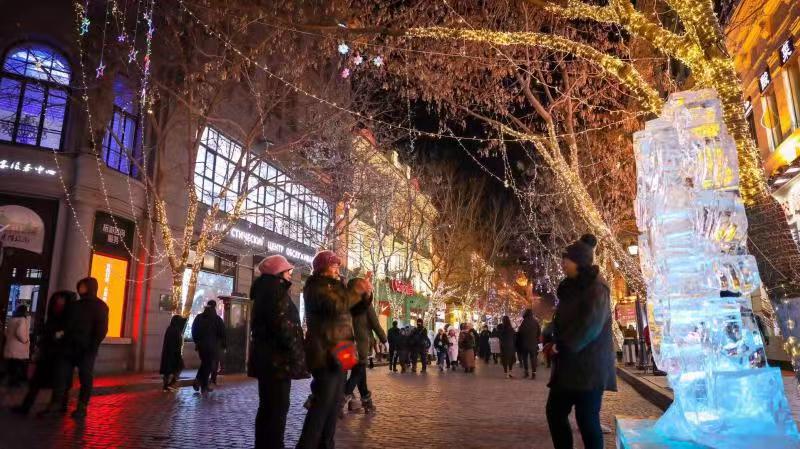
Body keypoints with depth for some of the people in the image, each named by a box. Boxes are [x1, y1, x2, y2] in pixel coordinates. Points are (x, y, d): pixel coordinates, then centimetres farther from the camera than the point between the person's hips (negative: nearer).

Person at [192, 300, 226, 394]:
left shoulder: (199, 318, 6)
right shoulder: (217, 319, -7)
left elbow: (194, 331, 10)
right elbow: (222, 333, -8)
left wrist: (196, 342, 19)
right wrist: (224, 344, 3)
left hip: (201, 345, 4)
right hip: (212, 346, -4)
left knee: (204, 363, 20)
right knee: (209, 365, 2)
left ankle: (198, 380, 1)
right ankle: (204, 387, 2)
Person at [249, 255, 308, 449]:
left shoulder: (265, 290, 19)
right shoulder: (275, 289, -12)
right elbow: (282, 324, -22)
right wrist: (297, 353, -16)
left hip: (266, 356, 10)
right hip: (277, 357, -10)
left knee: (268, 406, 16)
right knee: (278, 407, -6)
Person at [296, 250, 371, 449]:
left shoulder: (334, 285, 19)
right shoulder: (315, 286, -8)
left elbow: (353, 308, 21)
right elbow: (337, 305, -25)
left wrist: (364, 292, 3)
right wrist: (357, 289, -16)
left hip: (338, 353, 9)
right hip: (325, 352, -9)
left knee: (334, 403, 13)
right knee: (322, 403, -11)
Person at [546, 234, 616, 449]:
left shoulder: (595, 288, -12)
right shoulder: (572, 287, 15)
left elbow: (591, 325, -22)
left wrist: (563, 346, -13)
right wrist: (557, 343, 4)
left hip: (589, 365, -9)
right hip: (570, 363, 9)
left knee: (586, 418, -2)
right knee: (555, 411, 10)